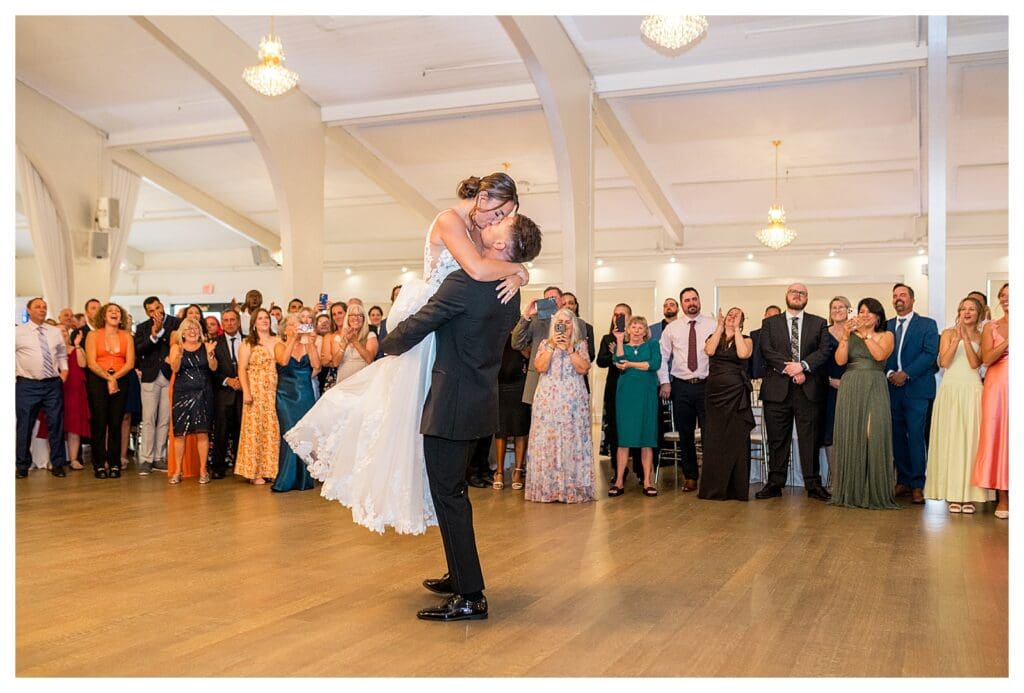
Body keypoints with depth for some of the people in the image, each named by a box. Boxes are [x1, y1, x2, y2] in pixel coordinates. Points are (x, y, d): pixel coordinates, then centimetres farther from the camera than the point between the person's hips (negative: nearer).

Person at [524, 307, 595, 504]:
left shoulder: (580, 344, 11)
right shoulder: (544, 344, 13)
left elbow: (583, 369, -4)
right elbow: (540, 367, -3)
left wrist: (568, 348, -9)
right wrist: (552, 346, -8)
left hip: (573, 399, -1)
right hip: (548, 399, 1)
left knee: (572, 440, -5)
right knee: (547, 440, -3)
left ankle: (573, 487, 0)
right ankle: (547, 487, 2)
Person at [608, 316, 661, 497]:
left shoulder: (652, 344, 11)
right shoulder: (622, 345, 13)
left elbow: (655, 364, -7)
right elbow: (619, 364, -7)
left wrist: (631, 364, -7)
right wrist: (620, 341, -6)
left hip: (646, 394, 0)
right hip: (626, 393, 0)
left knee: (647, 437, 0)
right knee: (623, 437, -2)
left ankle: (647, 481, 5)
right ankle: (619, 481, -1)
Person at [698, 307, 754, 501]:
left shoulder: (746, 340, 7)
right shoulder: (714, 337, 12)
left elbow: (743, 354, -15)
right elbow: (709, 351, -10)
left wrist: (736, 329, -8)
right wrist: (720, 326, -5)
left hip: (736, 394, -2)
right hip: (714, 392, 2)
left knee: (736, 440, 0)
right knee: (714, 441, 3)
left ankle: (736, 489, 7)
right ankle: (713, 488, 10)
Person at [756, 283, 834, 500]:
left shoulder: (819, 324, 12)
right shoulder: (770, 323, 11)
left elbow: (825, 350, 0)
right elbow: (766, 351, -2)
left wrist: (803, 365, -15)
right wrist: (788, 369, -13)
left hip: (809, 389, 0)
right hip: (777, 389, 0)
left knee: (810, 438, 2)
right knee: (777, 439, 4)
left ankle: (813, 484, 8)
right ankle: (775, 483, 10)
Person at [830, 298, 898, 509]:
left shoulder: (886, 335, 11)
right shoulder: (849, 335, 13)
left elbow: (880, 355, -9)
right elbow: (840, 360, -1)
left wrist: (865, 334, -8)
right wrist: (846, 335, -9)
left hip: (874, 389, -1)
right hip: (850, 388, 1)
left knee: (874, 436, -9)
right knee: (850, 437, 0)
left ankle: (875, 493, -1)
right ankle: (850, 491, 6)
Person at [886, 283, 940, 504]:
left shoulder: (927, 325, 4)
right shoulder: (886, 326, 15)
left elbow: (930, 354, -7)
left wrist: (906, 374, -15)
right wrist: (889, 373, -9)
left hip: (917, 389, -4)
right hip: (893, 389, 4)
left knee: (916, 436, -7)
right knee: (897, 437, 5)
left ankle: (918, 485, -3)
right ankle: (903, 481, 13)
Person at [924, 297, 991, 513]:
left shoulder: (981, 337, 9)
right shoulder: (948, 333, 8)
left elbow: (974, 363, -5)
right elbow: (944, 362, -4)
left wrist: (966, 339, -14)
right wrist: (957, 339, -14)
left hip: (972, 391, 0)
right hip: (950, 390, 0)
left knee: (971, 439, -3)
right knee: (950, 438, -2)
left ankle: (969, 494, 1)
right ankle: (952, 493, 2)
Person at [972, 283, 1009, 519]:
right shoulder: (991, 327, 9)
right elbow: (986, 358, -4)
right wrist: (1007, 342, -13)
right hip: (997, 386, 0)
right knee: (997, 436, -1)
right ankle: (1003, 497, 4)